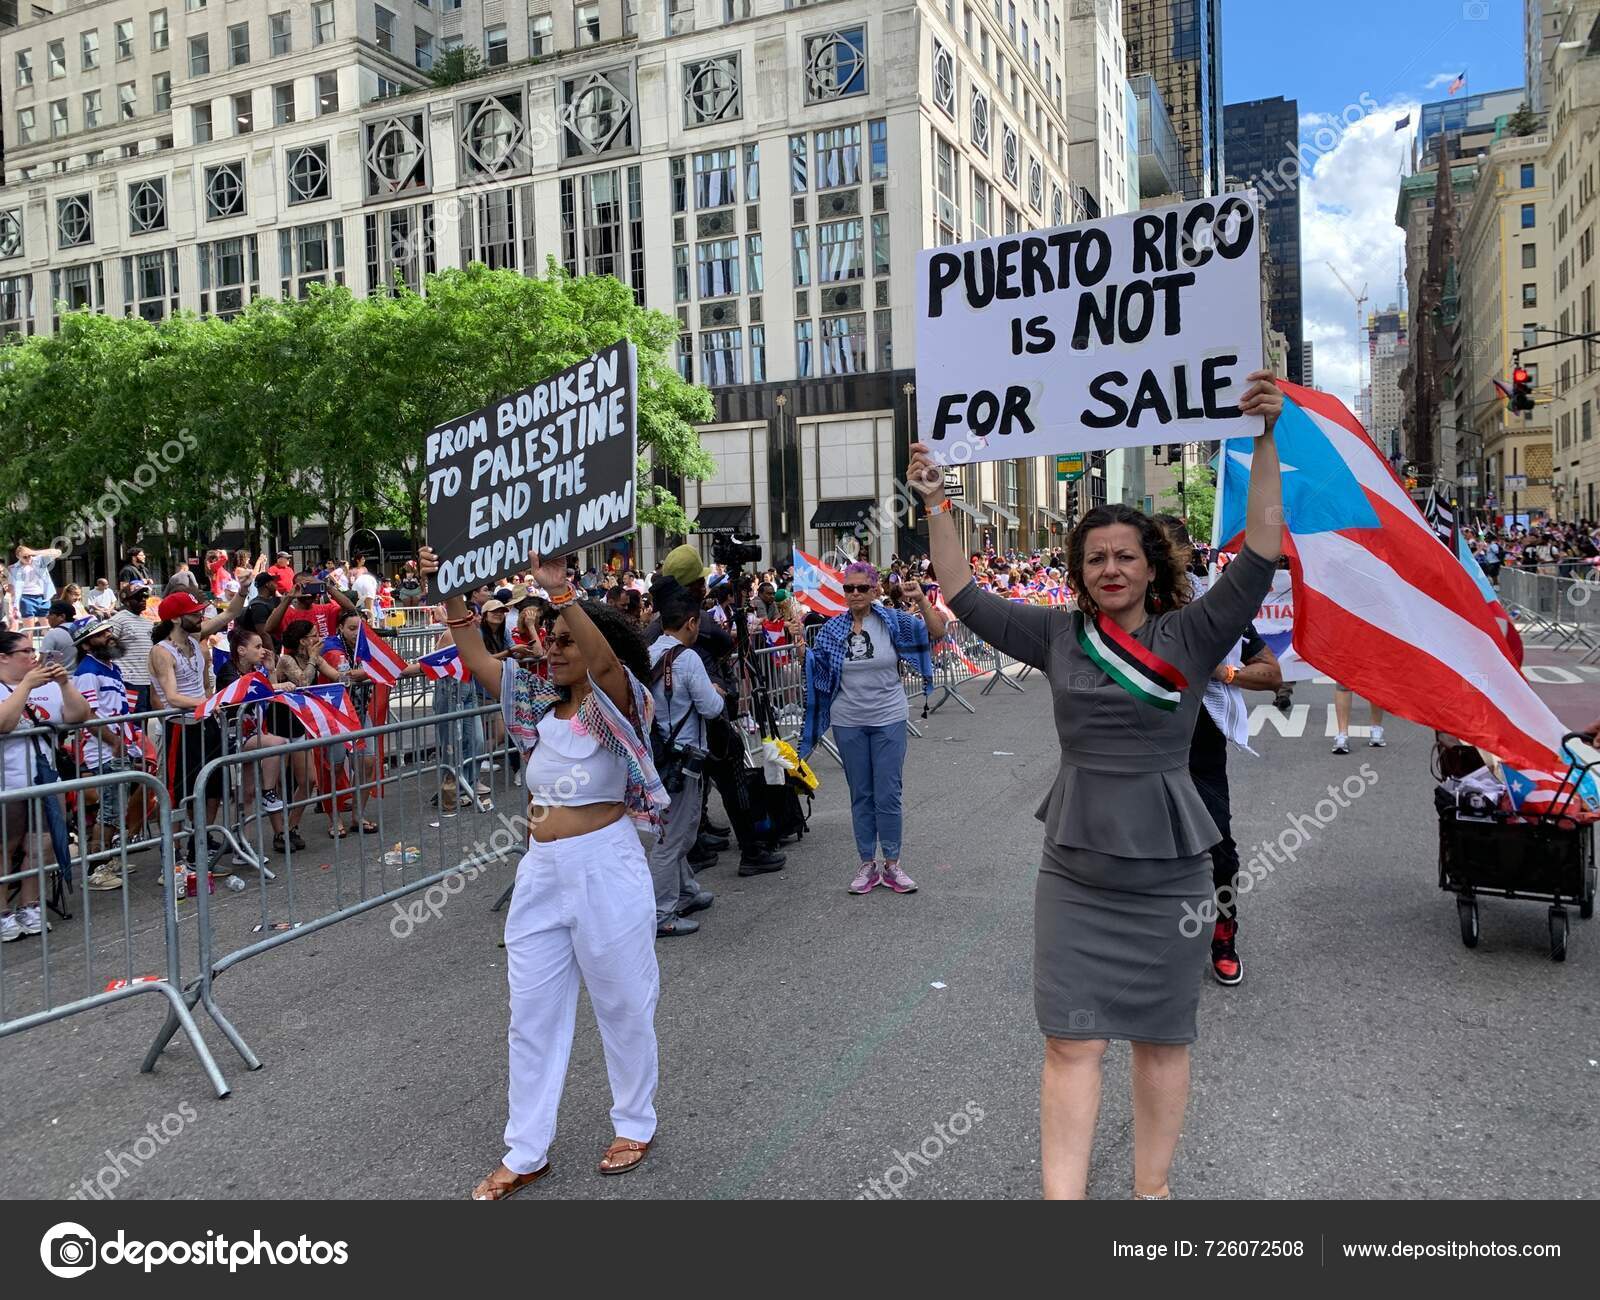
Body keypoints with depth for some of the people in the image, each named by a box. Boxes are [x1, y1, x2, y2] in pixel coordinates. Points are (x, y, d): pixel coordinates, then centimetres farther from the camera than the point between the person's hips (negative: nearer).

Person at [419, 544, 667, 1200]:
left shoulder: (617, 704, -9)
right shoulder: (539, 702, 9)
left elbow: (604, 660, -31)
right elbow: (476, 658, 5)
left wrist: (561, 590, -40)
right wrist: (449, 593, -6)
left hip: (605, 868, -6)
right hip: (541, 871, 7)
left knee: (623, 1004, 10)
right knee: (533, 1013, 11)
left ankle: (635, 1123, 31)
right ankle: (525, 1153, 23)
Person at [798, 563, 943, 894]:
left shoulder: (892, 621, -6)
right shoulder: (832, 629, 0)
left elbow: (937, 633, -12)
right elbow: (816, 670, 3)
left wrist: (922, 601, -25)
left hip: (888, 720, -2)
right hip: (849, 723, 2)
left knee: (888, 795, 2)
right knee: (860, 795, 11)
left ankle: (892, 863, 17)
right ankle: (867, 864, 22)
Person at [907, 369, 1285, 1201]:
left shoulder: (1192, 635, -2)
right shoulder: (1060, 636, 4)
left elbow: (1261, 551, -10)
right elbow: (966, 599, 8)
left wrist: (1269, 437, -15)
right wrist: (935, 507, 3)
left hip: (1168, 862, -1)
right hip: (1075, 863, 1)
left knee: (1161, 1038, 12)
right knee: (1071, 1041, -1)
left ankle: (1152, 1189, 28)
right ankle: (1061, 1198, 3)